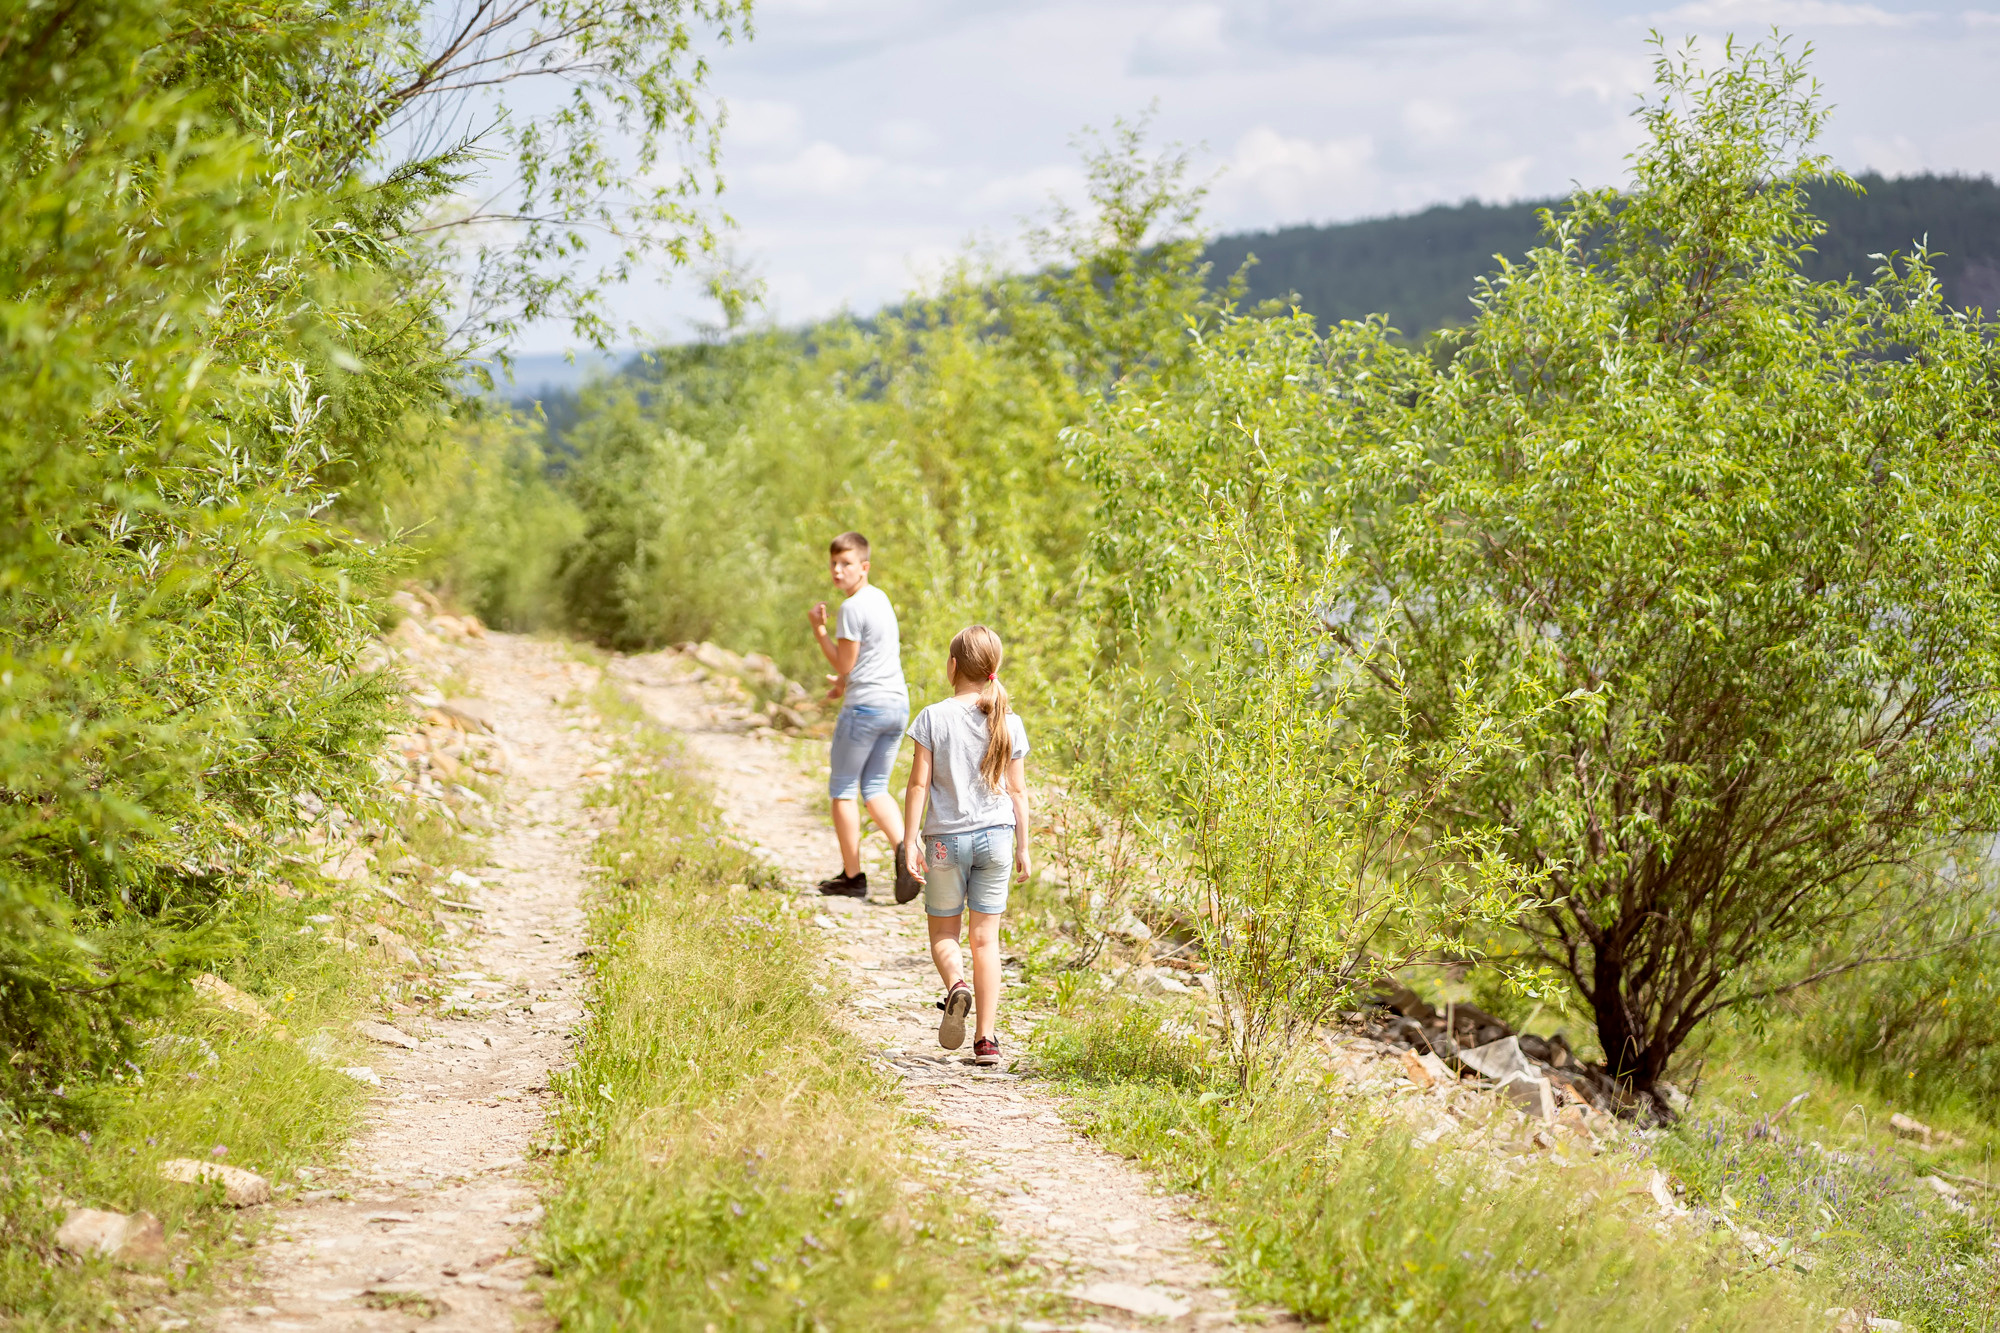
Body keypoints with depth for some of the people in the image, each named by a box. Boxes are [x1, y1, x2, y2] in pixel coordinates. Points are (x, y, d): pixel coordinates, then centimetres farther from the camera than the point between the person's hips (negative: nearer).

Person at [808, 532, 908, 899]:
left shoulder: (852, 607, -13)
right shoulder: (882, 600, 15)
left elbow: (843, 665, -11)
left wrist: (818, 630, -4)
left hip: (865, 706, -8)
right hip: (898, 704, 8)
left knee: (843, 789, 5)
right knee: (875, 789, 13)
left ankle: (852, 876, 7)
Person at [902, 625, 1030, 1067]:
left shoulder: (934, 718, -7)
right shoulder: (1008, 723, 0)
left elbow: (919, 783, -8)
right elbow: (1018, 790, 4)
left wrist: (910, 840, -3)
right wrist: (1022, 847, 12)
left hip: (946, 838, -2)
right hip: (995, 836, 2)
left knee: (943, 931, 14)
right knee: (985, 937, 6)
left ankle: (956, 985, -18)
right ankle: (986, 1039, 2)